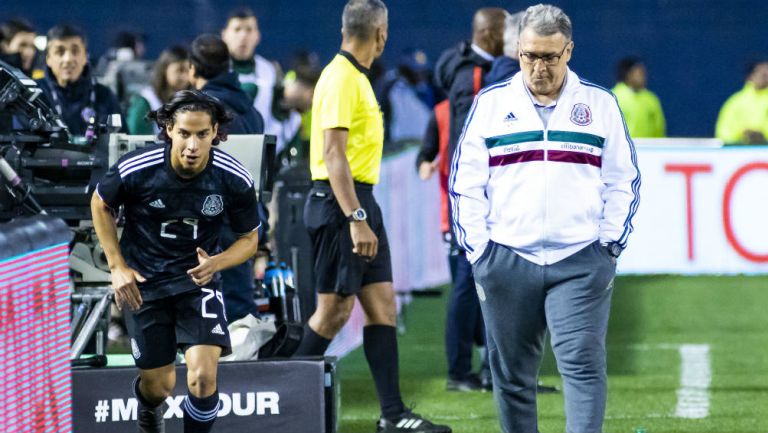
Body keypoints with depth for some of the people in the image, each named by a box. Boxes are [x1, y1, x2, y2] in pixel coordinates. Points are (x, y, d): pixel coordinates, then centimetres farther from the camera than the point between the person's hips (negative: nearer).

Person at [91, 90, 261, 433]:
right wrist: (117, 266, -5)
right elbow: (100, 205, 1)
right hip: (144, 280, 0)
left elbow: (249, 238, -2)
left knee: (203, 376, -19)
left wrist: (216, 263, -22)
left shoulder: (235, 180, -18)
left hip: (199, 278, 0)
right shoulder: (135, 169, -21)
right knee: (159, 385, 7)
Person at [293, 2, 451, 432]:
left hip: (361, 201, 10)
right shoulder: (341, 78, -15)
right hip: (341, 202, -10)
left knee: (382, 303, 5)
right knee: (336, 308, -5)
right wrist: (355, 219, -25)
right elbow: (333, 155, -21)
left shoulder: (356, 77, 15)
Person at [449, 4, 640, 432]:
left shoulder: (601, 104, 8)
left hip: (581, 260, -1)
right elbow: (465, 183, 9)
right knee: (511, 372, 5)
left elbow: (623, 181, 10)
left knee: (584, 363, -11)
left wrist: (609, 244, 1)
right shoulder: (490, 104, 8)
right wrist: (478, 249, 1)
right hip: (506, 259, 1)